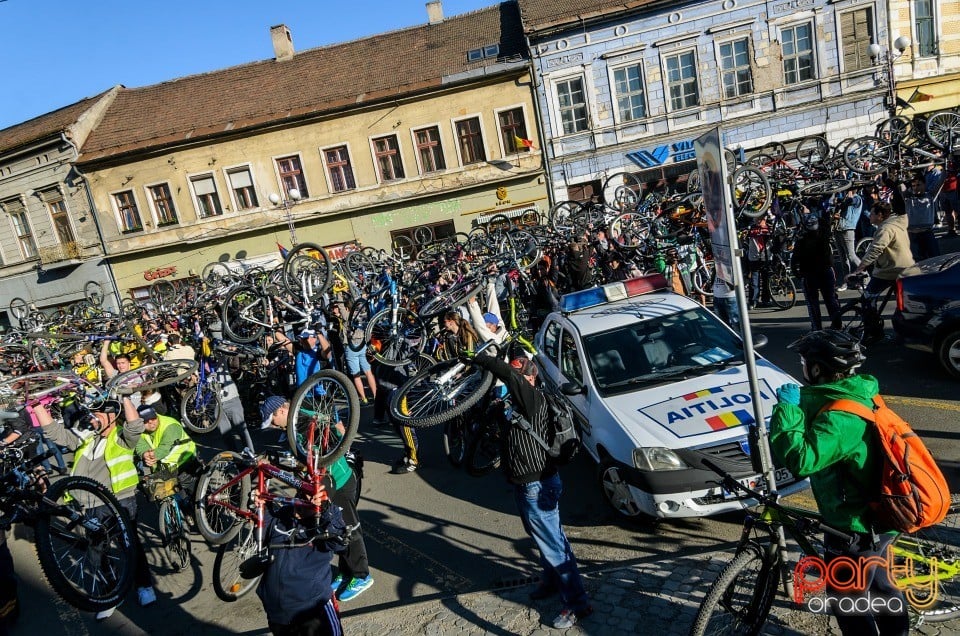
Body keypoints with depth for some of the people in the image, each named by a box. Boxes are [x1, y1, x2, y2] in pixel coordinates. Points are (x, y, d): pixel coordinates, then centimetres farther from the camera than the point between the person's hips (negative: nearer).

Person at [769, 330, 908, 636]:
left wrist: (787, 408, -34)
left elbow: (801, 459, -40)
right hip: (875, 517, 10)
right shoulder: (856, 395, 0)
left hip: (855, 528, -10)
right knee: (879, 584, 30)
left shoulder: (841, 416, -32)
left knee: (848, 604, 11)